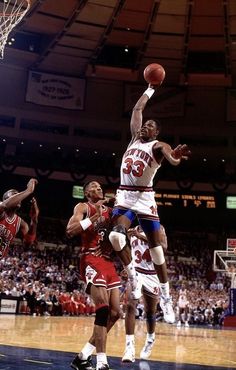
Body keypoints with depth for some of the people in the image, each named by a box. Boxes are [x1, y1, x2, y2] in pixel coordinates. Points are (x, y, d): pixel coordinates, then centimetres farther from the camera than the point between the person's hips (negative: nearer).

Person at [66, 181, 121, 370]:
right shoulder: (83, 207, 2)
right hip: (92, 261, -7)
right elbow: (70, 230, -15)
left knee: (115, 313, 3)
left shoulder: (109, 211, 21)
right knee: (103, 308, -20)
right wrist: (95, 216, -17)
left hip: (109, 262, 8)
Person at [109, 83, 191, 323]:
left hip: (144, 199, -4)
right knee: (116, 235, -21)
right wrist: (150, 89, 29)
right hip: (124, 196, 4)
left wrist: (176, 156, -49)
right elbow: (137, 109, 20)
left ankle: (165, 296, 8)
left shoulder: (158, 146, -2)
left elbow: (172, 159, -25)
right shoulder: (135, 137, 14)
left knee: (155, 246, -1)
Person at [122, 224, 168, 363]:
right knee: (130, 306, -20)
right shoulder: (133, 230, 9)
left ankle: (150, 339, 40)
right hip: (136, 273, 2)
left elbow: (163, 246, -23)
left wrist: (141, 236, -29)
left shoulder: (158, 228, -4)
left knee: (150, 312, 13)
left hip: (152, 275, -2)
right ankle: (130, 347, -23)